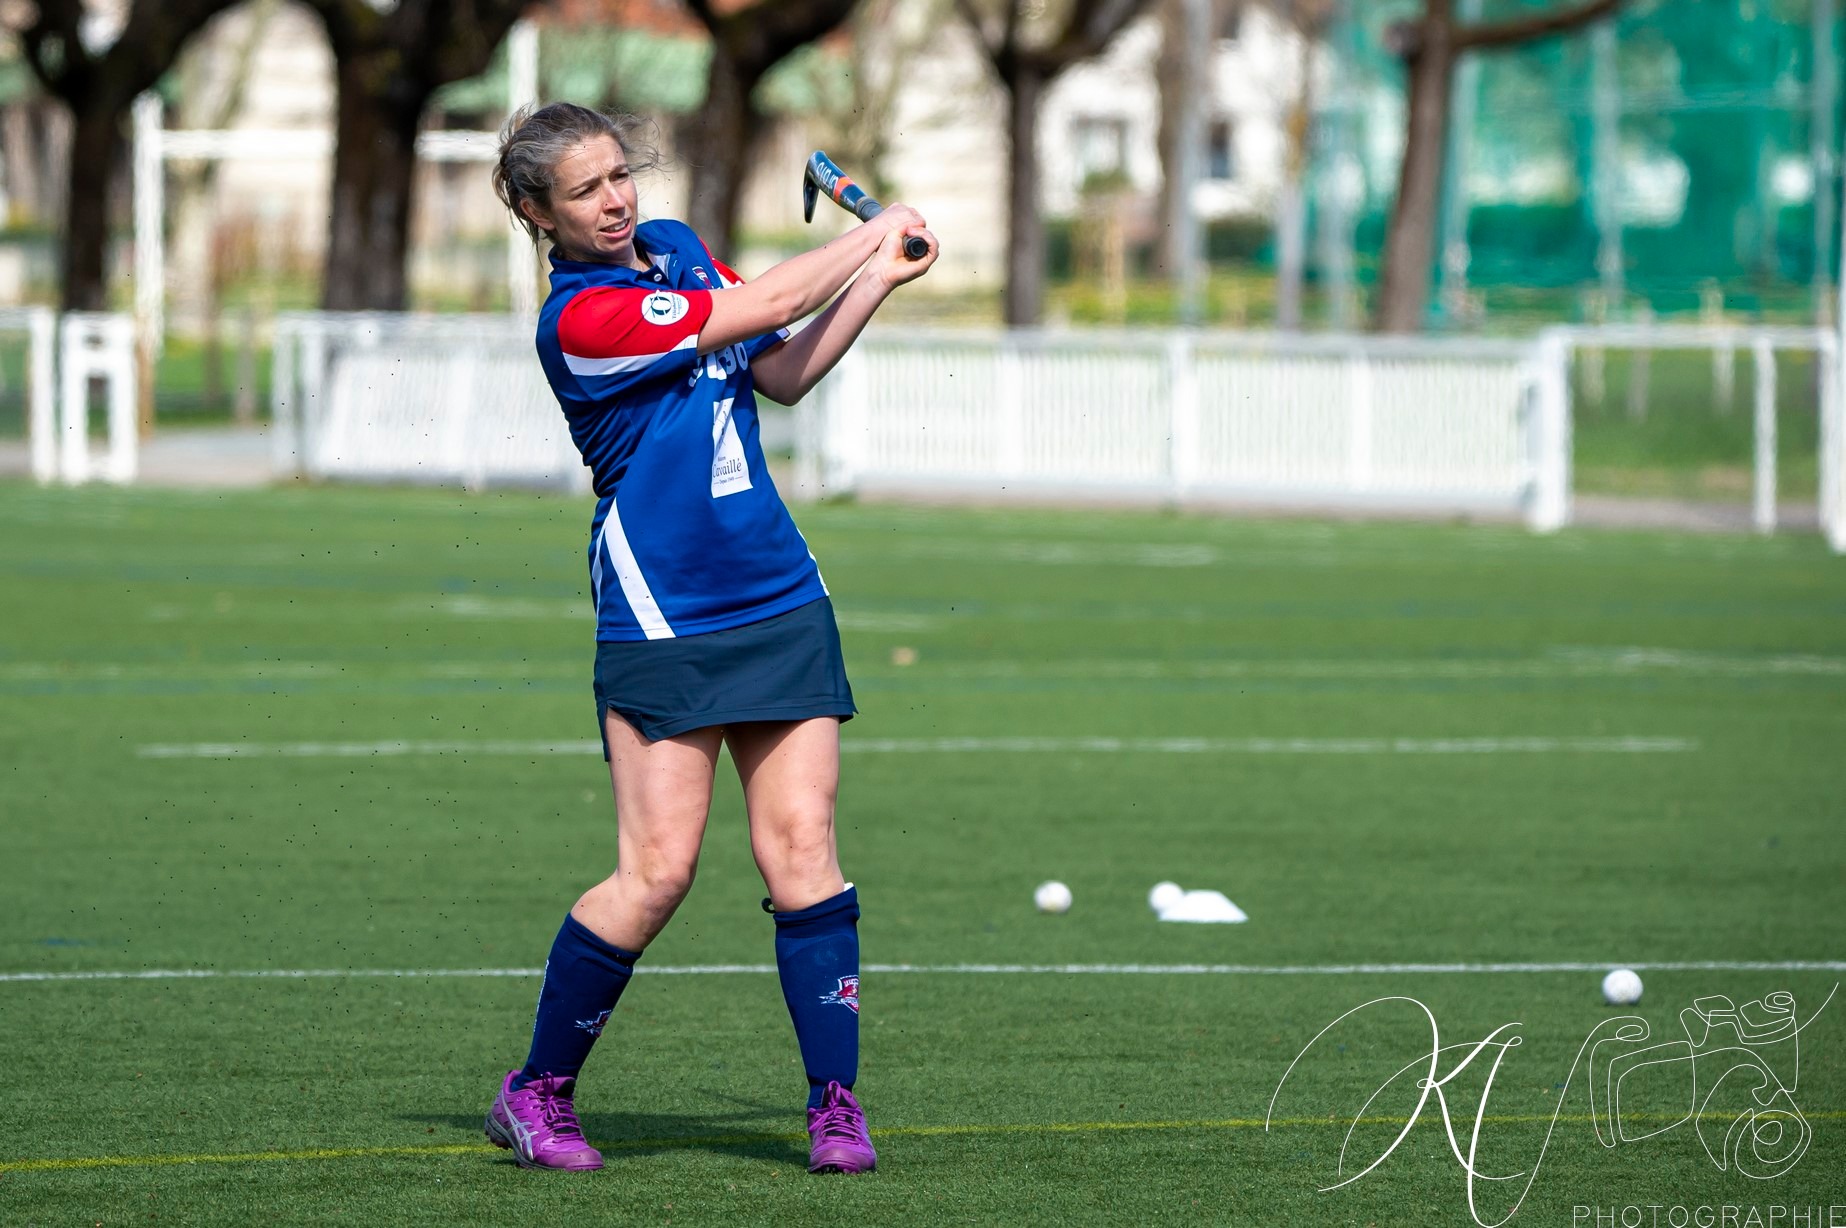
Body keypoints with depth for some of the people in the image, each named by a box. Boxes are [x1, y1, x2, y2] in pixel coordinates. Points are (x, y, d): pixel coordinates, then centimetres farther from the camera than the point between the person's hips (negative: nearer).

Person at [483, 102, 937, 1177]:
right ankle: (537, 1094, 6)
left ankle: (836, 1104, -3)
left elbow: (783, 371, 18)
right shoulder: (579, 318, -15)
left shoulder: (675, 244, 10)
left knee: (802, 848, -3)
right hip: (661, 625, -6)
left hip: (780, 602, 6)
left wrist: (879, 279, 8)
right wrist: (876, 235, 1)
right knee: (657, 872, -10)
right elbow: (763, 306, -14)